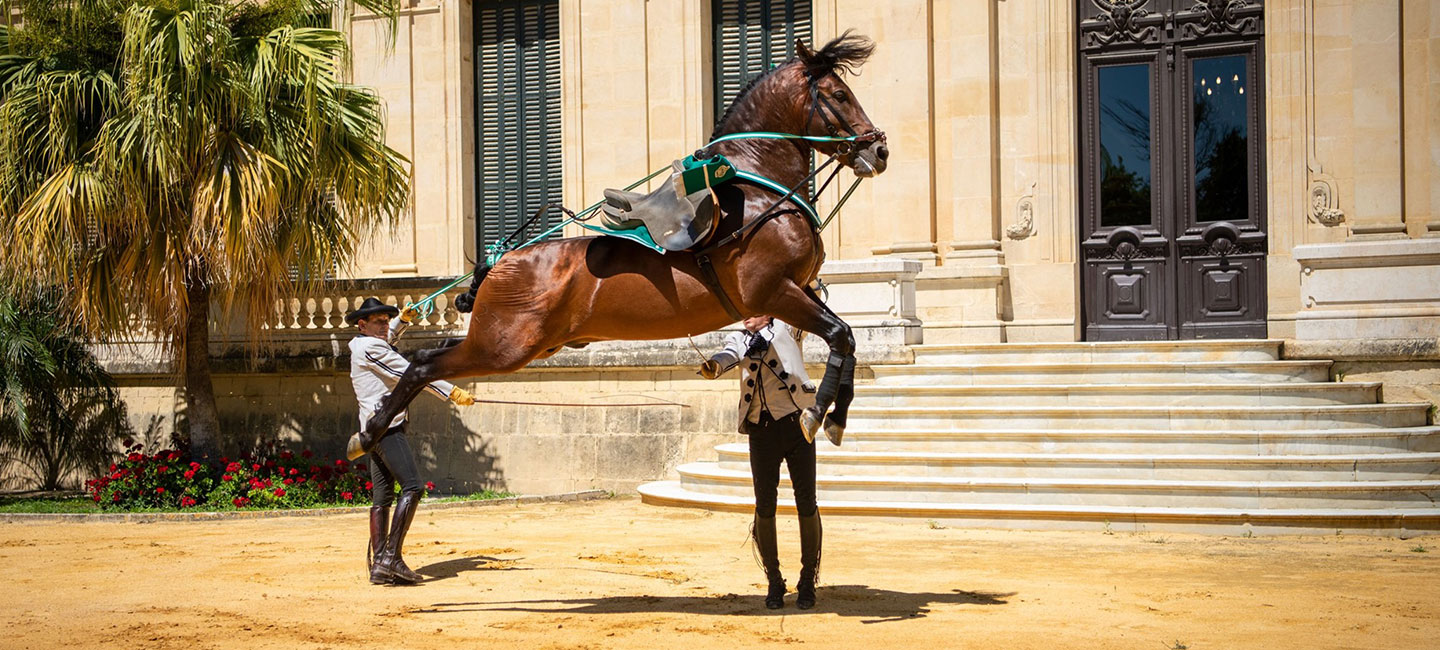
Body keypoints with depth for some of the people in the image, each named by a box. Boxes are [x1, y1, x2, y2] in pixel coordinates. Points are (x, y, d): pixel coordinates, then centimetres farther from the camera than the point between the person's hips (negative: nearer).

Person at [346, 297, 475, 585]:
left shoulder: (359, 345, 20)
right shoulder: (370, 348, -9)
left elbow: (386, 336, 46)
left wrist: (403, 319, 34)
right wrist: (452, 392, -14)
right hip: (386, 426, -11)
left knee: (382, 497, 6)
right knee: (412, 487, -17)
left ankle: (379, 566, 3)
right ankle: (391, 557, -24)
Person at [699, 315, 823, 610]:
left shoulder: (786, 328, 14)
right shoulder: (738, 340, 17)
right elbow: (727, 356, -4)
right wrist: (713, 366, -26)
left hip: (796, 422, -2)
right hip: (760, 429, 2)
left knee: (806, 504, -3)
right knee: (764, 508, 1)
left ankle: (808, 580, 9)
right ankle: (774, 581, 14)